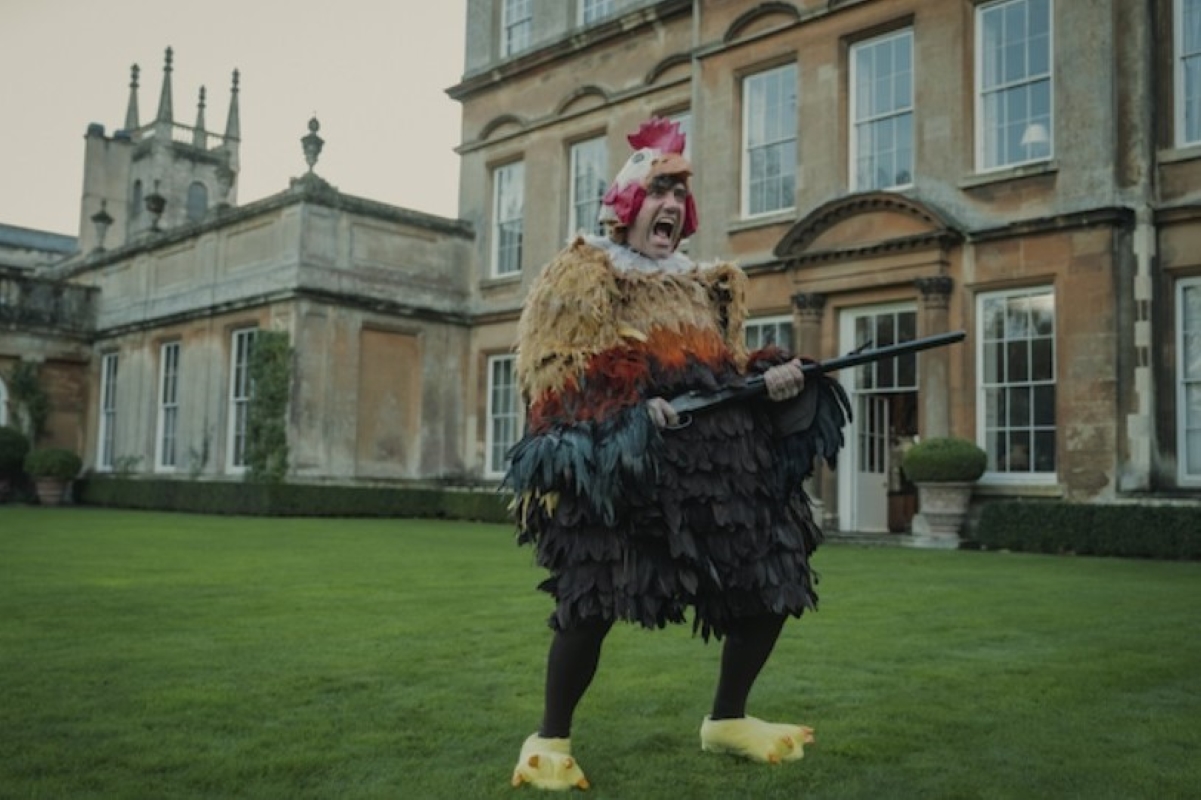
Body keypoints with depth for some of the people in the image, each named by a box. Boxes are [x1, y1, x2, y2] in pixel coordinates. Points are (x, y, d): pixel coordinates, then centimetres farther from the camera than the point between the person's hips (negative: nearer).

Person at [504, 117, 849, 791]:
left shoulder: (704, 285, 24)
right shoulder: (582, 274, 6)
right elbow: (551, 372, -5)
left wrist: (770, 377, 0)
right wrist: (629, 409, -19)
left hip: (720, 452, 6)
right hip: (621, 457, -6)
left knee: (772, 584, 5)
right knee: (594, 597, -17)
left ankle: (728, 720, 27)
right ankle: (550, 741, 5)